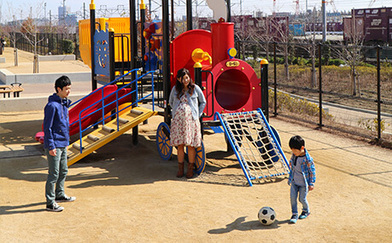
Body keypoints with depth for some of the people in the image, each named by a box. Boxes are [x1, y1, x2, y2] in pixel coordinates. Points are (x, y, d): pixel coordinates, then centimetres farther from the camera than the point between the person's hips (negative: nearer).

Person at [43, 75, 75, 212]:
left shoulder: (64, 103, 10)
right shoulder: (52, 105, -18)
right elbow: (47, 127, -18)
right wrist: (51, 147, -19)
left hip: (63, 144, 9)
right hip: (54, 145, -9)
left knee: (63, 171, 19)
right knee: (54, 174, -5)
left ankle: (59, 195, 35)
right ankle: (50, 203, 2)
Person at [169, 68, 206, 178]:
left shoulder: (195, 88, 4)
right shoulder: (175, 89, 10)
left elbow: (203, 102, 14)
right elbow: (171, 102, 25)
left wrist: (198, 114, 6)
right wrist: (176, 111, 12)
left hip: (191, 119, -2)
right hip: (178, 119, 2)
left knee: (191, 145, -2)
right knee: (179, 145, 2)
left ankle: (190, 169, 8)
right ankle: (180, 168, 12)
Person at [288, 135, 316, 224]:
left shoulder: (308, 159, -24)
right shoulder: (294, 155, -5)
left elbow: (312, 171, -14)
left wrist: (311, 184, -10)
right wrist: (290, 177, 19)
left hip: (304, 183, -5)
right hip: (294, 181, 5)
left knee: (302, 199, 6)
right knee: (292, 197, -2)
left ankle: (306, 211, 34)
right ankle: (294, 214, 10)